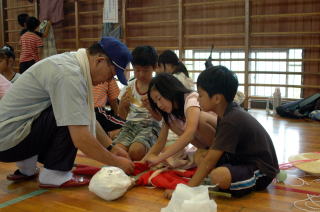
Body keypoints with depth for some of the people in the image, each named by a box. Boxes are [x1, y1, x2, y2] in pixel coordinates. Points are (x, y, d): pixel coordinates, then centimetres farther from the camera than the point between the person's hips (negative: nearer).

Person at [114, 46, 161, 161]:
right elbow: (123, 115, 11)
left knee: (135, 151, -32)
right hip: (131, 124, 3)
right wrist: (122, 104, -12)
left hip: (150, 125, -3)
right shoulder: (129, 86, 8)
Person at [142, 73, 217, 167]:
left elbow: (189, 134, -40)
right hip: (206, 144, 7)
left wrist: (159, 158, -44)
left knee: (201, 118, -34)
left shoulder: (191, 98, -25)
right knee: (171, 122, -12)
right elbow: (160, 142, -2)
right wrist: (144, 161, -18)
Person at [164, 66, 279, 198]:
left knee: (218, 176, -36)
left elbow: (209, 161, -26)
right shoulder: (227, 113, 3)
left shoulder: (232, 120, -26)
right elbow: (214, 149, 11)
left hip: (261, 170, -9)